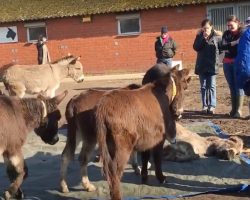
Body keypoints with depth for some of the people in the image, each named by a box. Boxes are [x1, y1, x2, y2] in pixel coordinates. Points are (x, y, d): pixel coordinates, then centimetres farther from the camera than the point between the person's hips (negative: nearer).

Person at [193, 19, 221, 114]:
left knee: (211, 86, -2)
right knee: (203, 86, 6)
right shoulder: (199, 36, 4)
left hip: (212, 65, -3)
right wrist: (203, 38, -16)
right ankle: (205, 105, 11)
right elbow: (195, 47, -9)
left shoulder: (216, 36, -3)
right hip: (202, 65, 3)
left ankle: (212, 106, 0)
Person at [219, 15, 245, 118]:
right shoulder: (226, 34, 10)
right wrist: (233, 44, -17)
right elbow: (222, 47, -2)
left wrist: (229, 47, -13)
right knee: (232, 86, 9)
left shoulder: (243, 33, -4)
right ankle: (233, 109, 16)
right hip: (227, 63, 5)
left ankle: (238, 110, -5)